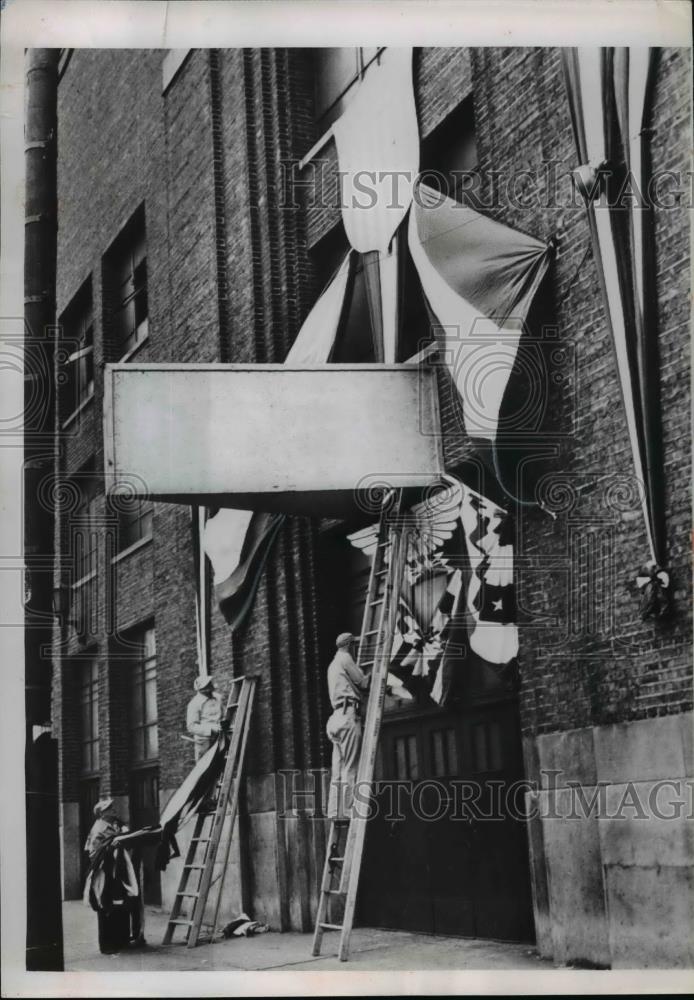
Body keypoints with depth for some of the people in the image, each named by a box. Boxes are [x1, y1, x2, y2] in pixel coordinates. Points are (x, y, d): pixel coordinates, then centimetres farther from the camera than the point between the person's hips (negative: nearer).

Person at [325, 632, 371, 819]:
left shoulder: (333, 664, 25)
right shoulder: (345, 659, -3)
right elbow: (363, 682, -5)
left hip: (337, 717, 9)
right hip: (349, 715, -9)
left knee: (338, 768, 6)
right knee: (350, 768, -10)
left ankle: (334, 811, 3)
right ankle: (346, 811, -14)